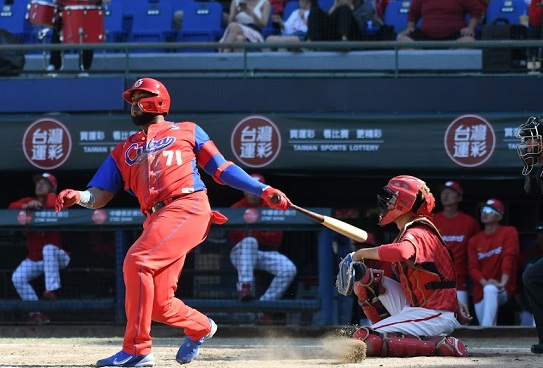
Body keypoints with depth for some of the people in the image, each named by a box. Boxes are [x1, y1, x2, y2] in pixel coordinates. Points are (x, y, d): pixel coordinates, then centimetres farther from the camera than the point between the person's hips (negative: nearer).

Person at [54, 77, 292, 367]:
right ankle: (200, 327, 28)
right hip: (156, 220, 5)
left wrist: (263, 191, 8)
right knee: (158, 304, -5)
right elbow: (99, 196, 19)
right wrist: (77, 197, -3)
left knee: (137, 261, -24)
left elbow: (222, 169, 18)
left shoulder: (187, 131, 19)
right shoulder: (124, 150, 27)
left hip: (188, 207, -5)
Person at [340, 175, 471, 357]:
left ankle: (443, 345, -17)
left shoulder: (416, 234, -17)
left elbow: (401, 252, -41)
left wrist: (361, 253, -29)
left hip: (433, 315, -10)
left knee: (364, 340, -19)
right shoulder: (410, 232, 14)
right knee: (364, 277, 11)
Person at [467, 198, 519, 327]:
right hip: (481, 292, 6)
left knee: (490, 290, -36)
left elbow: (508, 257, -14)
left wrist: (503, 283, -28)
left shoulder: (509, 233, 0)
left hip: (504, 291, -6)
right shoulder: (474, 240, 11)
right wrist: (484, 282, -21)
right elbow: (473, 267, 1)